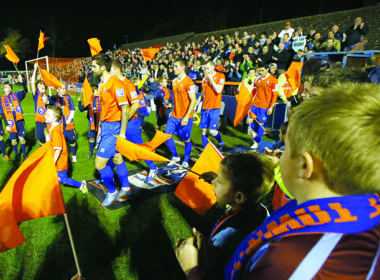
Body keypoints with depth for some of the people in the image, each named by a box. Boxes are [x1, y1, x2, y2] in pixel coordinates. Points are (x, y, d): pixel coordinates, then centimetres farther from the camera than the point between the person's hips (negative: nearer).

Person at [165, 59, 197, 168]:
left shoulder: (188, 82, -14)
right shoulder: (175, 81, 10)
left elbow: (193, 101, -17)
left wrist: (186, 117, -21)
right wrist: (173, 111, 16)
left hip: (185, 117, -7)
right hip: (174, 116, 7)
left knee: (186, 139, 5)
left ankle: (186, 161, 23)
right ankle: (175, 156, 23)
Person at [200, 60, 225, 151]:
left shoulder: (220, 76, -2)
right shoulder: (205, 78, 13)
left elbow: (218, 90, -15)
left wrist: (210, 78, -13)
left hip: (215, 108, -5)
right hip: (204, 107, 5)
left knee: (212, 131, -10)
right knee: (204, 130, 5)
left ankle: (221, 142, 20)